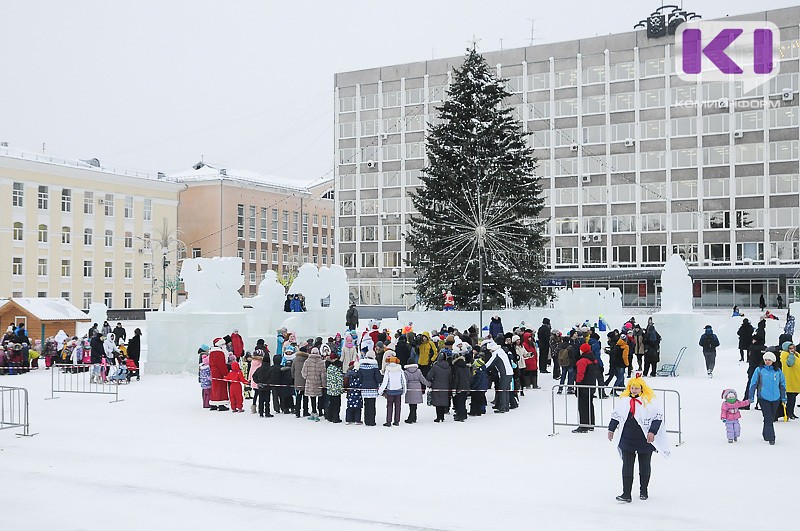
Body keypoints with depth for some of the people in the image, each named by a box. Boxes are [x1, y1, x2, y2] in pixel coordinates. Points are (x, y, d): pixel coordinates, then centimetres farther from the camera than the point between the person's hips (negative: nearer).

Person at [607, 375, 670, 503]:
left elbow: (658, 416, -8)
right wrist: (611, 429, 16)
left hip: (645, 440, -3)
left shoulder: (651, 401, -8)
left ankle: (644, 491, 29)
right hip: (627, 439, 3)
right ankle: (626, 493, -1)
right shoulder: (624, 400, 5)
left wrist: (652, 432, -15)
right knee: (627, 466, -2)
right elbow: (616, 415, 16)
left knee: (644, 466, 12)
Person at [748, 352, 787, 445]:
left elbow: (782, 384, 14)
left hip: (775, 398, 3)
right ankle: (770, 438, -5)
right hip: (763, 398, -3)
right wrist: (751, 397, 0)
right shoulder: (759, 370, -2)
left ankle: (765, 434, 28)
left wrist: (783, 398, 13)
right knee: (768, 418, -8)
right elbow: (753, 384, 2)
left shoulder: (778, 371, 6)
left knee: (771, 418, 11)